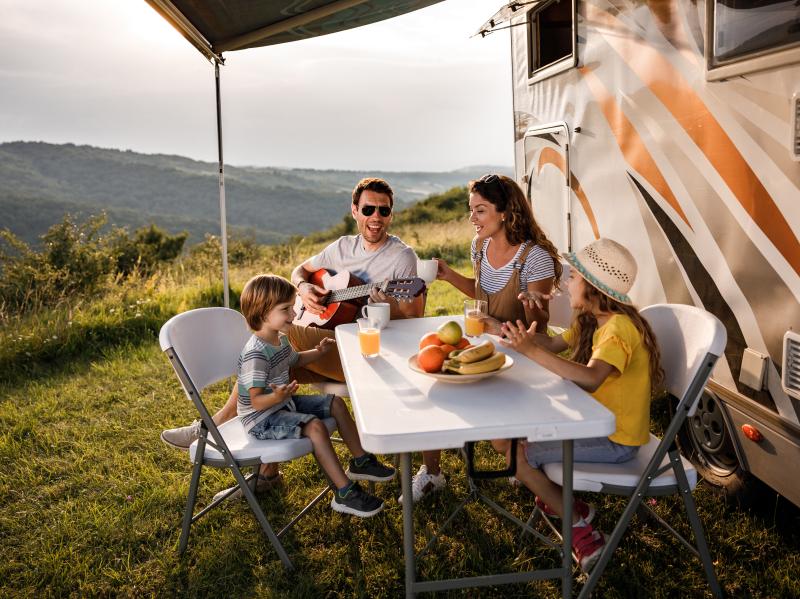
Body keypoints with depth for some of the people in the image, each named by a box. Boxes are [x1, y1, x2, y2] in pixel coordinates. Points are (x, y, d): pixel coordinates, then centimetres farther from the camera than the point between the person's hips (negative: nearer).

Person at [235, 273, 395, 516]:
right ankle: (344, 493, -25)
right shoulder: (255, 353, -29)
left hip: (284, 404, 10)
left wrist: (318, 351, 13)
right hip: (261, 418, -10)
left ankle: (360, 461, 24)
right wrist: (277, 397, -48)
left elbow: (294, 360, 27)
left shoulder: (280, 339, 3)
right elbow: (257, 402, -29)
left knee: (336, 403, 10)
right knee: (314, 425, -30)